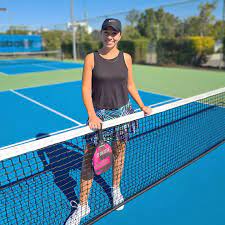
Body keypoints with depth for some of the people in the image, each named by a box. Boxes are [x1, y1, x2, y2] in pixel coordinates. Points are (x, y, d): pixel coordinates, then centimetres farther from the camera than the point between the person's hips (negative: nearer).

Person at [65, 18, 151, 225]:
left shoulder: (126, 58, 3)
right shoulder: (91, 58, -4)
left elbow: (130, 85, 12)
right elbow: (86, 89, -8)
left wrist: (143, 106, 10)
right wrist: (92, 115, -21)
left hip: (122, 111, 3)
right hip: (99, 114, -2)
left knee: (119, 153, 15)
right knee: (89, 159, -1)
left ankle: (116, 189, 42)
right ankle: (83, 206, 17)